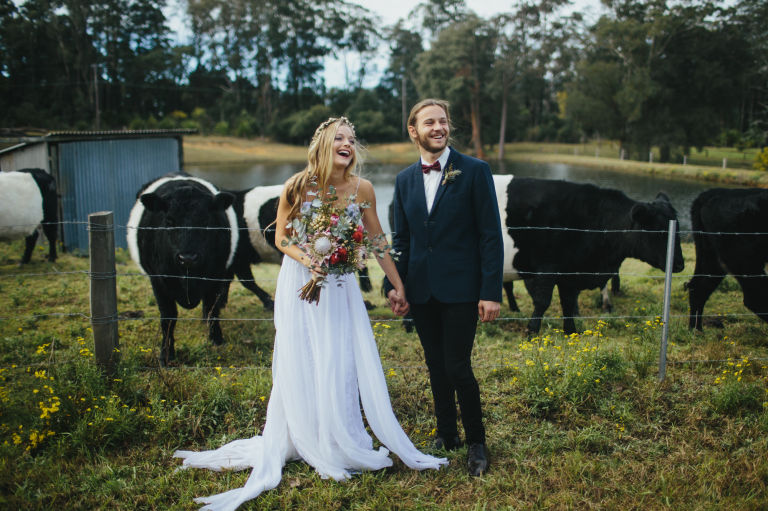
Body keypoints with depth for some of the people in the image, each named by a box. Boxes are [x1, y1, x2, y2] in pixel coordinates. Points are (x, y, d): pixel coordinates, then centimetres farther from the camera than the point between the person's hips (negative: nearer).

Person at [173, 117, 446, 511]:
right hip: (300, 283, -2)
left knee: (343, 363, 3)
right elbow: (281, 237, -2)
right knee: (301, 367, 5)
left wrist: (397, 285, 4)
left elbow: (377, 240, 2)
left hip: (340, 284, 2)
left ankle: (342, 444, 21)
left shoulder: (362, 189, -8)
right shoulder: (297, 187, -13)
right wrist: (307, 259, -22)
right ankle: (309, 443, 20)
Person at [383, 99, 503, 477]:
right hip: (421, 290, 5)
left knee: (457, 367, -4)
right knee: (436, 366, 14)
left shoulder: (474, 171, -5)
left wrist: (491, 291, -13)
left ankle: (476, 441, 17)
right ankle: (446, 435, 31)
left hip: (460, 288, -4)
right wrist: (393, 282, 2)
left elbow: (490, 235, -8)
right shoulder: (404, 180, 9)